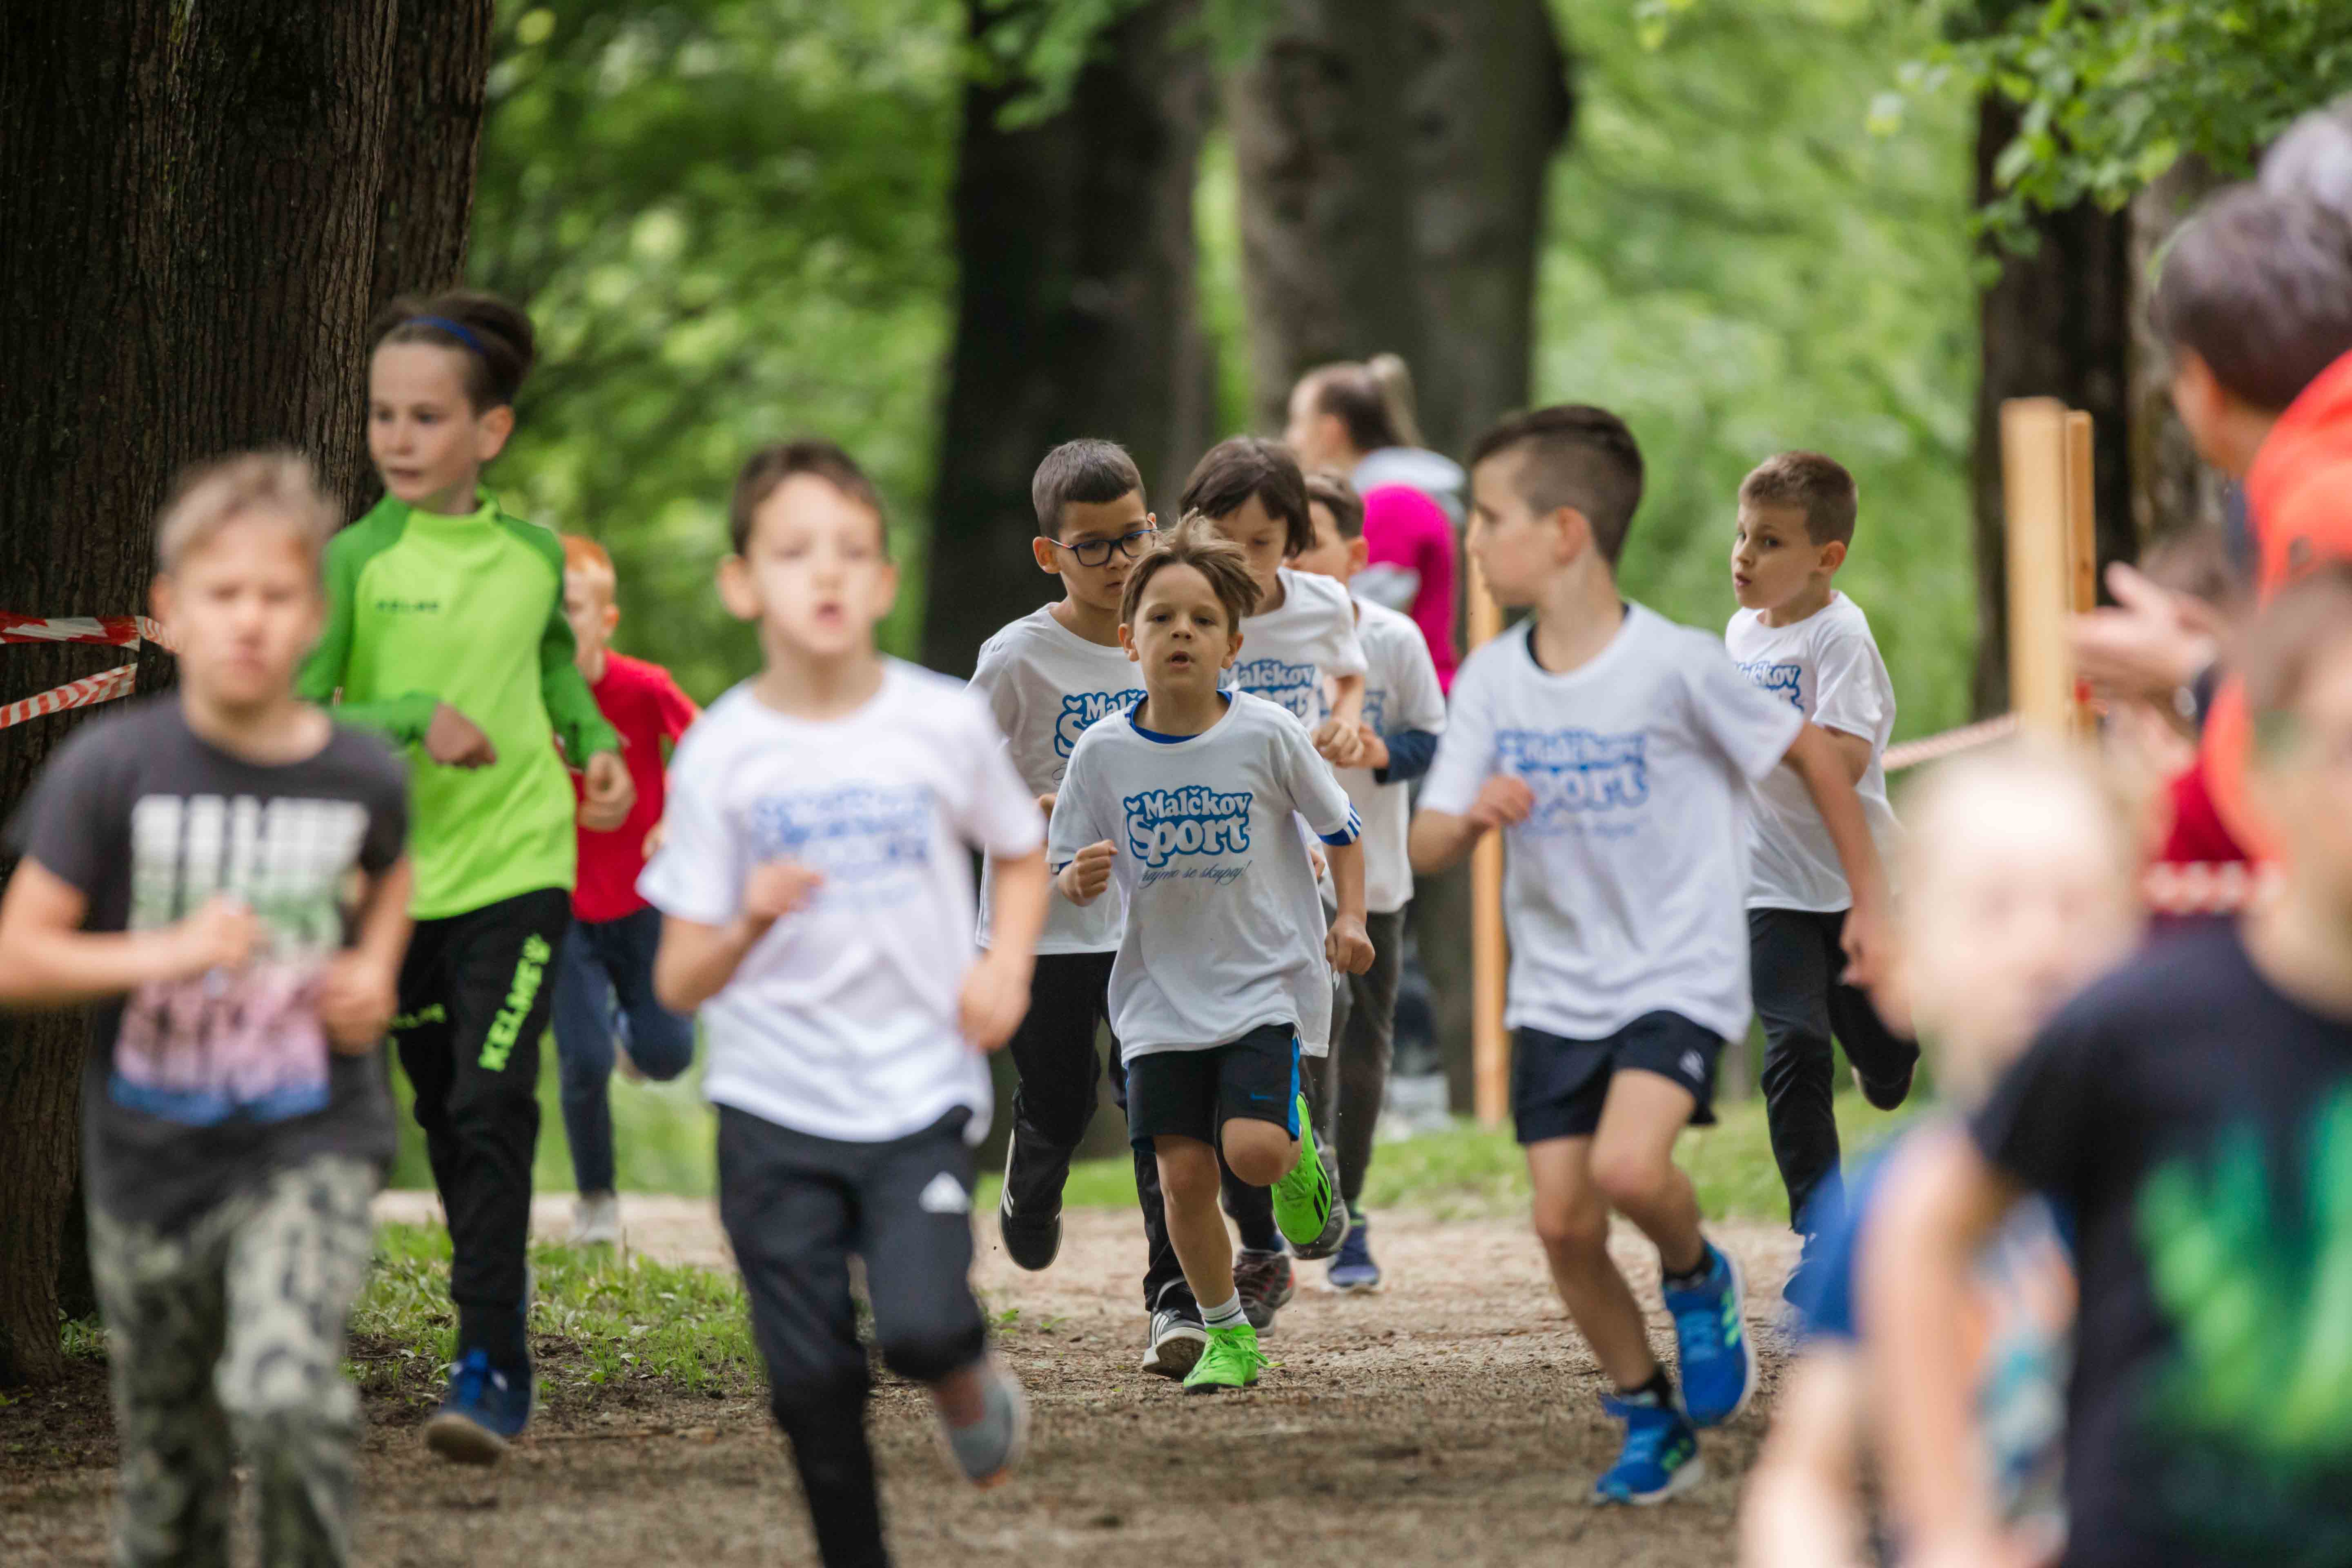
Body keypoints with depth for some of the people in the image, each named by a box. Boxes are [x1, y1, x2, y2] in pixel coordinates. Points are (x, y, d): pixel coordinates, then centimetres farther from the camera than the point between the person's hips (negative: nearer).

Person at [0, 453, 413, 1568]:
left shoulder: (361, 775, -5)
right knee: (169, 1474, 13)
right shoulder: (110, 769, -11)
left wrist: (376, 968, 1)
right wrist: (163, 954, -23)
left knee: (285, 1397, -25)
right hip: (150, 1157, 1)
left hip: (310, 1149, -1)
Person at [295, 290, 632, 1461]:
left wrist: (596, 746, 8)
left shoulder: (534, 555, 3)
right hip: (397, 877, 0)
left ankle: (489, 1366, -14)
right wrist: (412, 720, -23)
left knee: (493, 1103, -15)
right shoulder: (354, 562, -6)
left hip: (520, 868, 0)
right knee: (446, 1119, 12)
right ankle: (505, 1356, 27)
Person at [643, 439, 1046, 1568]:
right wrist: (751, 923, -24)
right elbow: (680, 984, -3)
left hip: (920, 1093, 0)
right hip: (773, 1102, 1)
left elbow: (1025, 855, 16)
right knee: (814, 1380, 1)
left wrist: (1008, 966, -3)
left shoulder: (945, 725, -4)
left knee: (922, 1325, -20)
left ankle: (969, 1383, 15)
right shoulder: (721, 756, -6)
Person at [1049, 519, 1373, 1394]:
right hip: (1162, 989, 2)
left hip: (1267, 981, -2)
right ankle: (1227, 1336, 15)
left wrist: (1349, 920, -7)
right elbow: (1068, 869, 5)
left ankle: (1300, 1144, 17)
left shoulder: (1266, 736, -9)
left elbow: (1339, 827, 5)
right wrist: (1078, 881, -18)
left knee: (1253, 1149, -20)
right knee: (1183, 1172, -3)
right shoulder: (1104, 752, -4)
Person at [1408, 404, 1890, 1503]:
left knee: (1628, 1165, -27)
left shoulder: (1676, 667, -15)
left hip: (1680, 974, -5)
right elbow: (1427, 850, -3)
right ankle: (1651, 1423, 18)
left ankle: (1697, 1278, 7)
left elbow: (1812, 752, -2)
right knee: (1563, 1222, -2)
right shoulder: (1490, 683, -1)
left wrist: (1870, 898, 5)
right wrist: (1471, 817, -27)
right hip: (1555, 989, 5)